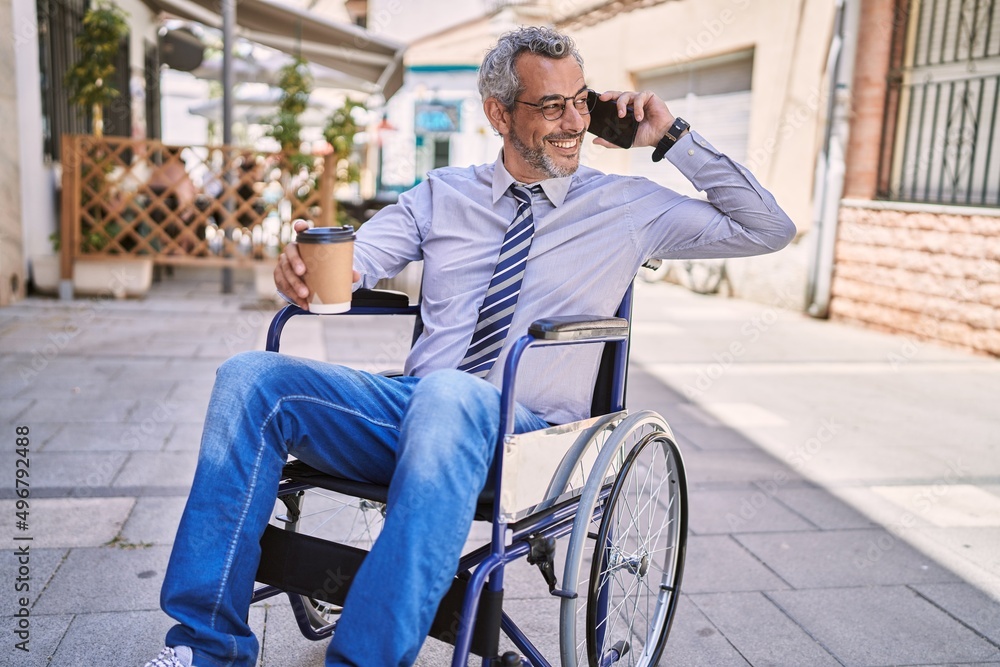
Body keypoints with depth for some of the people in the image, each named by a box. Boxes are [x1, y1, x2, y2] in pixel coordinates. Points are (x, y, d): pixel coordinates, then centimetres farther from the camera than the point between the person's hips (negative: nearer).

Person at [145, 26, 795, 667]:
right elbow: (352, 262, 11)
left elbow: (770, 229, 11)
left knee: (446, 396, -39)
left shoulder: (627, 205, 11)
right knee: (251, 378, -18)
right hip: (410, 405, 4)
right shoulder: (444, 193, 18)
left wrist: (673, 136, 5)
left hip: (519, 427, -3)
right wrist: (305, 265, -14)